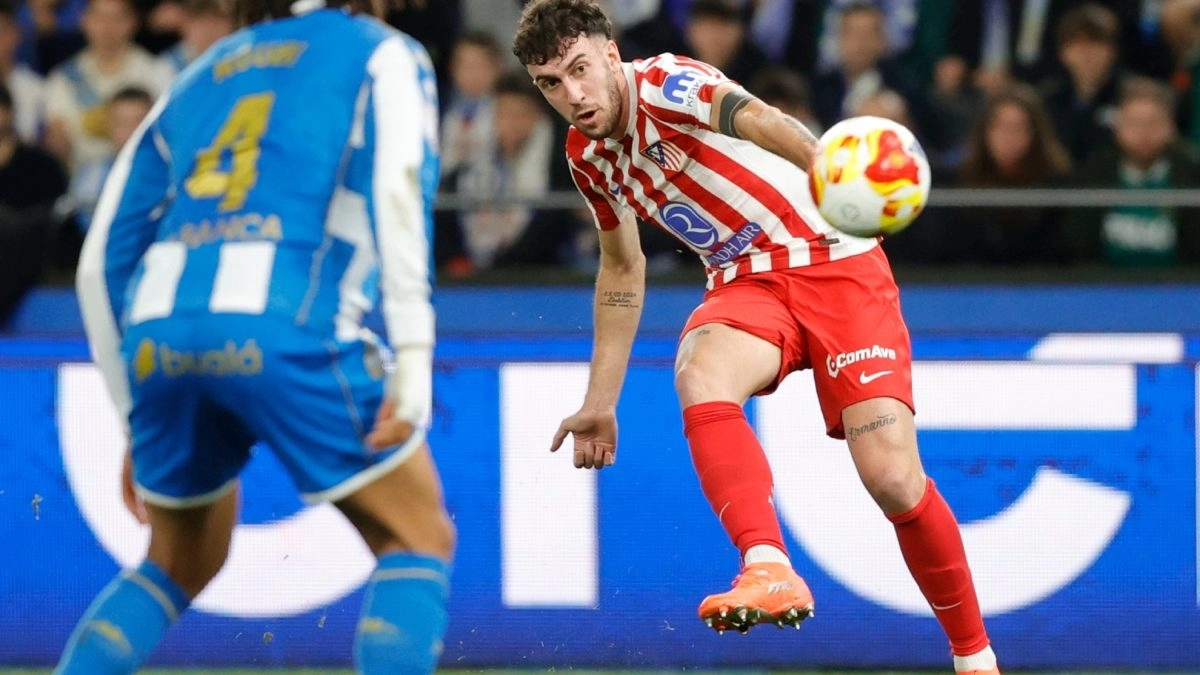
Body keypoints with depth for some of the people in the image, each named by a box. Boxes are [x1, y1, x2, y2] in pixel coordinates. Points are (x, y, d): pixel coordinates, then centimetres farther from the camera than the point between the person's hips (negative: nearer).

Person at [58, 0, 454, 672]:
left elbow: (105, 260, 28)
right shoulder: (385, 54, 18)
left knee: (180, 564, 25)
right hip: (285, 325, -5)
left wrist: (138, 422, 33)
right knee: (420, 540, 8)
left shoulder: (196, 80, 31)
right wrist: (414, 359, -10)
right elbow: (397, 188, -3)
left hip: (158, 336, 5)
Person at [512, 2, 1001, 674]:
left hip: (835, 264, -5)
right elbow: (623, 268, 23)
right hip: (746, 283, 5)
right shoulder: (588, 156, 6)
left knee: (894, 479, -16)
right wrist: (601, 400, 23)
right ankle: (769, 570, -45)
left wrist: (825, 168, -60)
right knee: (700, 376, -33)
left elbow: (756, 120, -38)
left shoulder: (665, 86, -16)